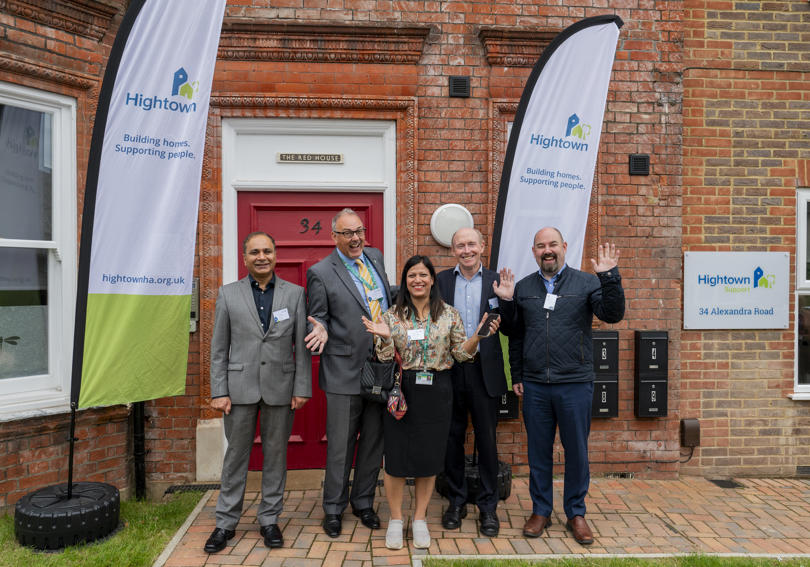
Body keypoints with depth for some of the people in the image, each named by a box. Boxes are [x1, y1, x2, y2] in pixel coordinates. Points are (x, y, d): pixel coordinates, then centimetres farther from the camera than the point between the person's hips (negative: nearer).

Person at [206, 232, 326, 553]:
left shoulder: (295, 293, 2)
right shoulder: (228, 294, 3)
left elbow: (302, 346, 1)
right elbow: (219, 349, 3)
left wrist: (302, 388, -3)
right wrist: (219, 391, -2)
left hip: (280, 388, 0)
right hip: (240, 387, 0)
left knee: (275, 454, 10)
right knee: (236, 454, 9)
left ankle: (269, 520, 25)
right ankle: (226, 522, 25)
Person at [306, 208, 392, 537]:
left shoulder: (376, 257, 9)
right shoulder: (321, 273, -8)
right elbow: (319, 319, -4)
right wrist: (320, 332, -24)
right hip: (345, 373, -5)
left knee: (374, 442, 15)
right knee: (340, 446, 7)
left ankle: (363, 502, 34)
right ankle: (334, 509, 27)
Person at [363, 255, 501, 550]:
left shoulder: (449, 314, 2)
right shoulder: (392, 315, 0)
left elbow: (461, 353, 3)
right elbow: (386, 358, -2)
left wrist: (478, 335, -14)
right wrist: (384, 337, -21)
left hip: (436, 392, 1)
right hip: (401, 391, 0)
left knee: (430, 455, 9)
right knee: (396, 454, 4)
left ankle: (420, 519, 27)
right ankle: (395, 519, 23)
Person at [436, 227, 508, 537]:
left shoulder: (496, 281, 2)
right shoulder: (441, 281, 3)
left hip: (485, 372, 0)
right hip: (449, 371, 1)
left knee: (487, 441, 8)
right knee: (452, 439, 13)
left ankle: (487, 506, 25)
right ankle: (456, 502, 31)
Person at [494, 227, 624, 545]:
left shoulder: (587, 282, 1)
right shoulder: (522, 287, 8)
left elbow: (612, 315, -12)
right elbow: (513, 333, 14)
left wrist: (610, 278, -20)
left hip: (575, 384, -1)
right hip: (534, 385, 2)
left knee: (576, 451, 10)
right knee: (538, 450, 12)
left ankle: (576, 514, 28)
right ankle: (540, 511, 28)